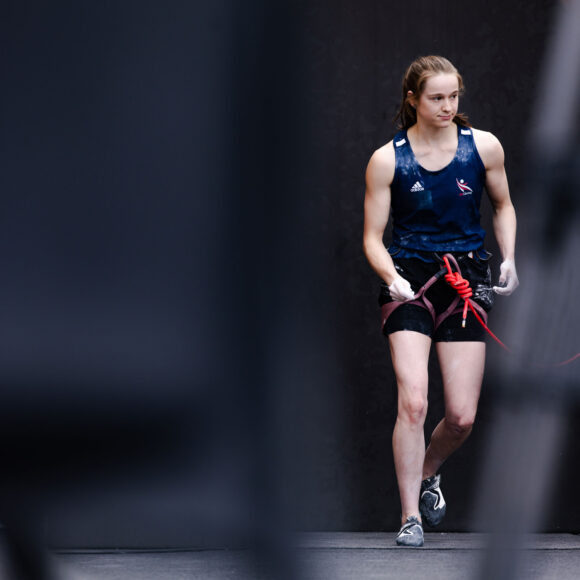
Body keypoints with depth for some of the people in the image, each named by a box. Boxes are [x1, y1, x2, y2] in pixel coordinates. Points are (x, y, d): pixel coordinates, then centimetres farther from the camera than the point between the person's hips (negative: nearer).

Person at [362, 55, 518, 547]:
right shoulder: (387, 160, -4)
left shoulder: (484, 146, 1)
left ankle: (428, 472, 33)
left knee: (462, 416, -1)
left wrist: (509, 259, 3)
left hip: (468, 277, 2)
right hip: (409, 279, -2)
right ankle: (410, 516, -6)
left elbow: (503, 206, 18)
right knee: (413, 402, -17)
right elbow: (373, 237, 0)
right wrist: (392, 277, -19)